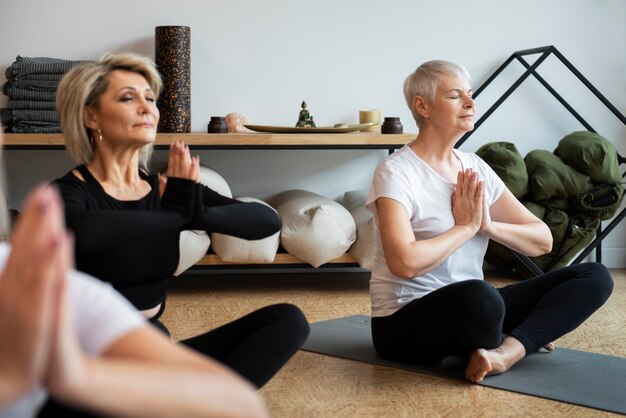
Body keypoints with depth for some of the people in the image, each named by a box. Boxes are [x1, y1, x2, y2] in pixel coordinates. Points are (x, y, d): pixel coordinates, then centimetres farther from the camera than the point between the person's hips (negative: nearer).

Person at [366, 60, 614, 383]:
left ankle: (507, 351, -21)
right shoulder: (397, 172, -12)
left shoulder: (476, 167, 8)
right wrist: (466, 226, -14)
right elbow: (405, 263, -28)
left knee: (594, 277, -5)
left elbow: (543, 240, 7)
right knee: (477, 295, -41)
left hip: (471, 309, 7)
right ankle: (521, 340, -9)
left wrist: (488, 225, -12)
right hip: (406, 321, -7)